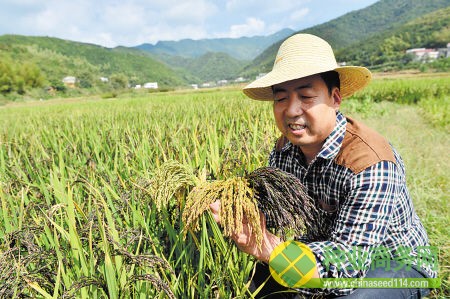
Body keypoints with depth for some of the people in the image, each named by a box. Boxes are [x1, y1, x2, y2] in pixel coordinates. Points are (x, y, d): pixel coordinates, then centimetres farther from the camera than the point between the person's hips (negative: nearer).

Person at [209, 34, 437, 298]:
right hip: (327, 245, 5)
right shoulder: (283, 149, -11)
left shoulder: (372, 164, -33)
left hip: (395, 262, -4)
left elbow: (348, 259, -35)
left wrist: (270, 250, -51)